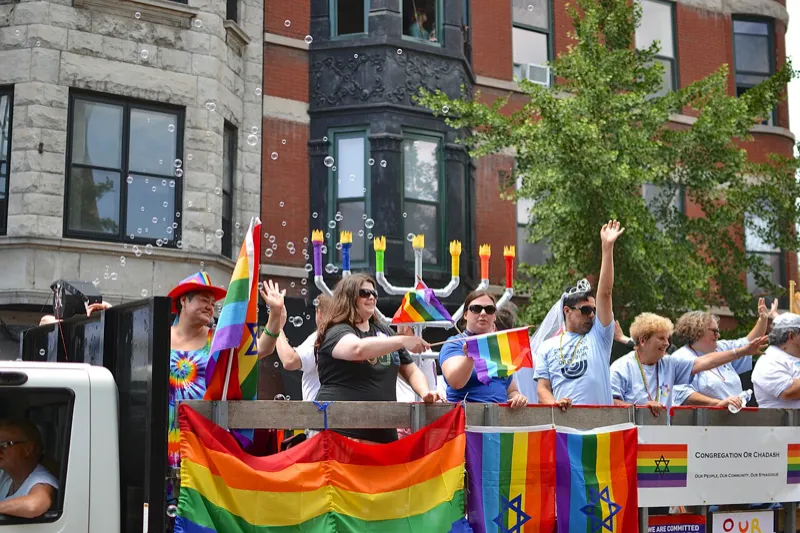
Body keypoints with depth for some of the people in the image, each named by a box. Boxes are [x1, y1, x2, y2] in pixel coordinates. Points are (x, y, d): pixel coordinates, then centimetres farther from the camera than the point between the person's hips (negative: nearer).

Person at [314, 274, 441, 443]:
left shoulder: (384, 332, 19)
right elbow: (358, 349, -27)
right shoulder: (336, 332, -3)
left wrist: (425, 393, 1)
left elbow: (411, 371, 22)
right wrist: (402, 341, -32)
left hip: (383, 434, 6)